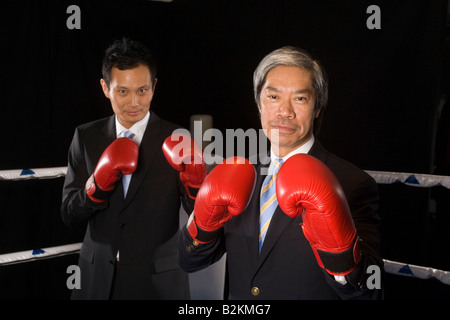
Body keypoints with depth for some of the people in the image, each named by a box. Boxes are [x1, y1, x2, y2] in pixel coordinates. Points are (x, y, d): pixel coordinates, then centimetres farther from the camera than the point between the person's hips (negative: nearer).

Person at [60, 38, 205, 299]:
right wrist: (100, 179, -19)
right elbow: (70, 216, -1)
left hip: (158, 281, -2)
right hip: (97, 279, 2)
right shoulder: (86, 137, -1)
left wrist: (195, 174, -33)